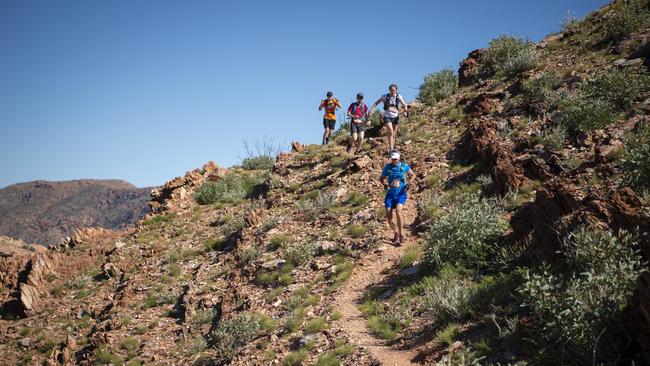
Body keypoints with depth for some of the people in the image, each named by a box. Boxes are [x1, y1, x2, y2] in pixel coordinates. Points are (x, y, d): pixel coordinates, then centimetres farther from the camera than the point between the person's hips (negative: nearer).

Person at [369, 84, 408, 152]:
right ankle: (390, 149, -20)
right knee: (391, 132, -20)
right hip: (387, 116, -3)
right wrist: (371, 111, -10)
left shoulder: (399, 96, -3)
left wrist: (405, 110, -26)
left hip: (395, 117, 3)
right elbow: (376, 103, 1)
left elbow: (404, 104, -4)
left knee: (394, 133, 9)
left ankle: (393, 147, 24)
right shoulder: (385, 96, -6)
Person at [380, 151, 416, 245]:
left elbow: (413, 175, 11)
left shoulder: (404, 166, -3)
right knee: (388, 216, -6)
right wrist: (385, 184, -8)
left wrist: (409, 183, -6)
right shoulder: (387, 167, 0)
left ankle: (400, 234, -15)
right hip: (390, 194, 2)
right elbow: (381, 178, 13)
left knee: (398, 211, -27)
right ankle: (396, 233, 20)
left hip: (401, 194, -2)